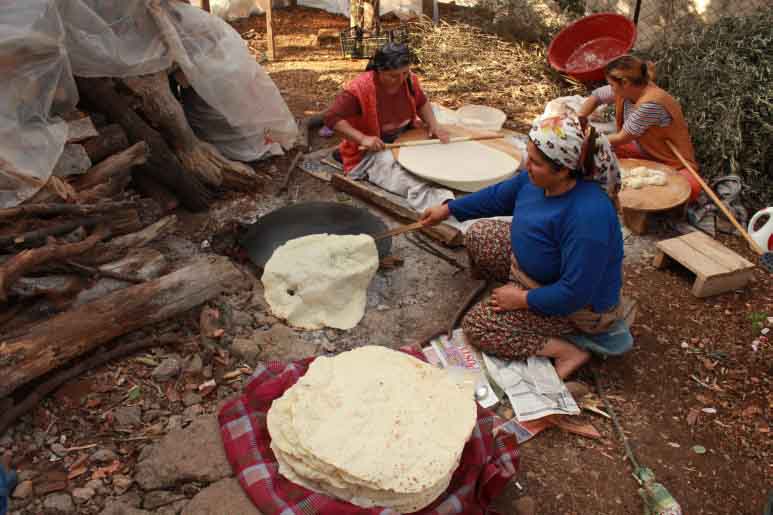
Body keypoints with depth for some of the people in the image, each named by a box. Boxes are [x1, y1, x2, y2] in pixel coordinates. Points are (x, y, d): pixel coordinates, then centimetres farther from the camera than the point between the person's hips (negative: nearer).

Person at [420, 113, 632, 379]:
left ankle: (569, 349, -7)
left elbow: (575, 293, -35)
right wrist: (448, 209, 11)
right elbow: (498, 196, 6)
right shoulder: (538, 178, -14)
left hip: (577, 304, -9)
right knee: (478, 236, 11)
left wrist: (523, 299, -22)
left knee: (476, 326, -12)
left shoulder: (587, 217, -39)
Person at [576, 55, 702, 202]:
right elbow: (596, 96, 7)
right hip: (645, 152, 7)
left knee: (691, 189, -37)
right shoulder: (627, 89, -10)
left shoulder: (650, 103, -32)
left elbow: (621, 139, -22)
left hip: (674, 162, -7)